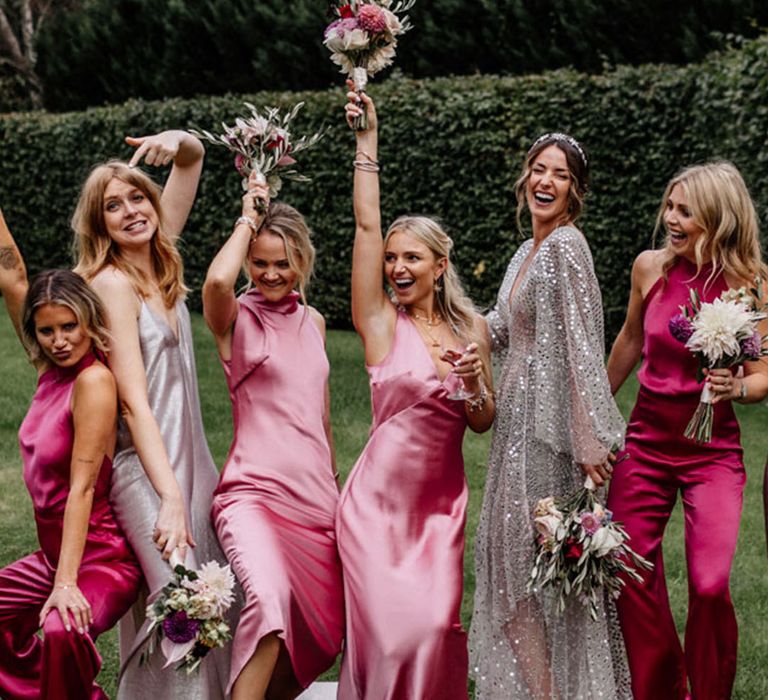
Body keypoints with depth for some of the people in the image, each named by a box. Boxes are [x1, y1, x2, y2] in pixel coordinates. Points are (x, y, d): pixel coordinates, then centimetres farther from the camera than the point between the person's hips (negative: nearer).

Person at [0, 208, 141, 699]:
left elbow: (82, 486, -22)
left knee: (62, 631, -34)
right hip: (53, 554, 9)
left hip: (102, 559, -9)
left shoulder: (93, 380, -17)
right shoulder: (53, 369, 3)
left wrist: (66, 582, -25)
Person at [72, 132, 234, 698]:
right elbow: (134, 401, -18)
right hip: (142, 466, -8)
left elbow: (194, 159, 17)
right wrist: (170, 497, -23)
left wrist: (178, 142, -6)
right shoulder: (112, 282, -12)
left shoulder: (159, 263, 9)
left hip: (188, 454, 8)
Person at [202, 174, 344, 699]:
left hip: (317, 494, 6)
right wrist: (247, 221, -11)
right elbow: (217, 280, -27)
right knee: (270, 597, -33)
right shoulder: (236, 317, -1)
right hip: (255, 491, -6)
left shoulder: (313, 321, 15)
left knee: (327, 633, 6)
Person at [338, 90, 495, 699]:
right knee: (393, 631, -7)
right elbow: (367, 222, -10)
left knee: (437, 628, -1)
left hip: (443, 499, 3)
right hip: (380, 498, -3)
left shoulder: (471, 326, 6)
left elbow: (483, 424, 9)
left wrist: (473, 382, -12)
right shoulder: (381, 322, -3)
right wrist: (367, 139, -12)